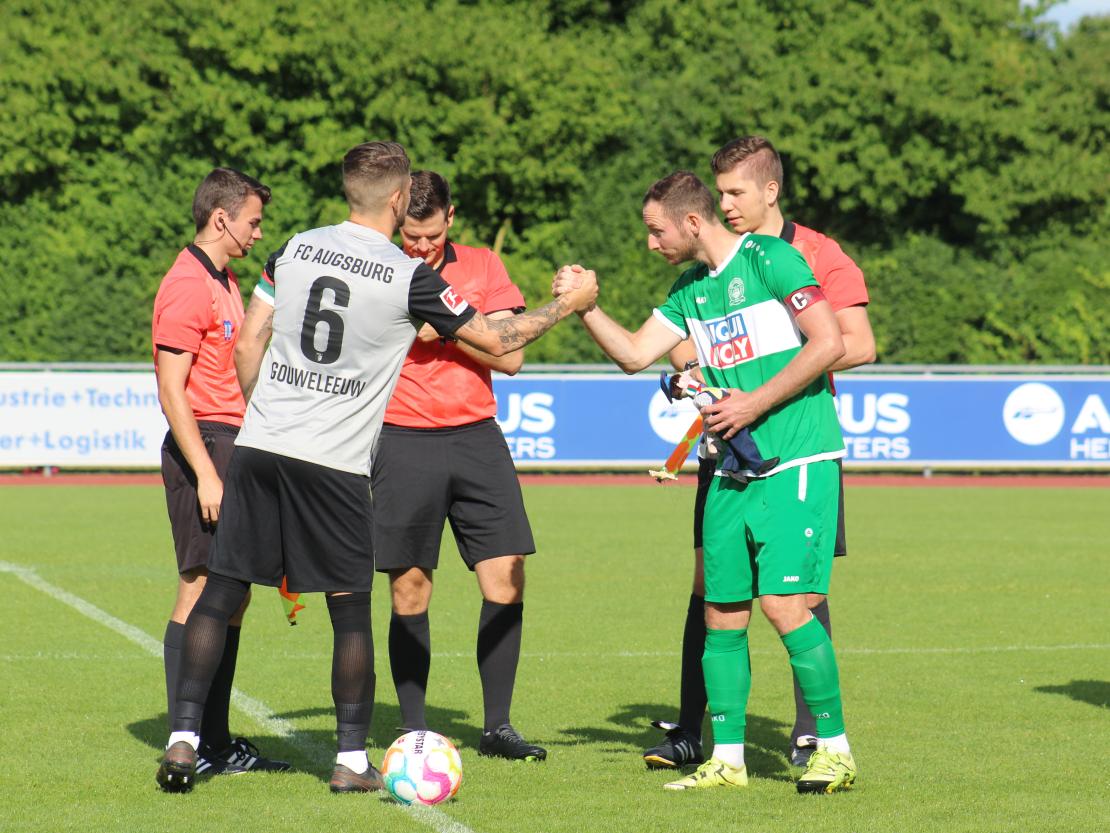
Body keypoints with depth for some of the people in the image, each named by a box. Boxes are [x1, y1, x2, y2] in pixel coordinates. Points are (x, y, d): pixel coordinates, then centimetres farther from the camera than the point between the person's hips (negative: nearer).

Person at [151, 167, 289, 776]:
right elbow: (171, 391, -17)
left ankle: (217, 742, 15)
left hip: (233, 446, 10)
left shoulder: (224, 284, 18)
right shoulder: (187, 287, -12)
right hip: (203, 447, -10)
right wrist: (205, 474, -21)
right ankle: (186, 746, -7)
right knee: (201, 592, -9)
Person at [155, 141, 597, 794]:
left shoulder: (297, 248, 7)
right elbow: (497, 339, 4)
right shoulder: (409, 277, -5)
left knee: (222, 592, 6)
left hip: (259, 446, 4)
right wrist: (569, 304, 19)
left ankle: (183, 739, -1)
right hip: (336, 464, -4)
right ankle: (353, 759, 9)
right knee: (351, 610, 7)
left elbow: (248, 344, 12)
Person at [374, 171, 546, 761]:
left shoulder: (482, 268, 8)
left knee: (506, 580, -4)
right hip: (402, 441, -2)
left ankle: (497, 726, 6)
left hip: (475, 437, 2)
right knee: (410, 593, -1)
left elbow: (510, 356, 0)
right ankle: (413, 729, 10)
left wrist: (446, 326, -10)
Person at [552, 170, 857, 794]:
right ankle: (727, 760, 13)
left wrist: (754, 402, -13)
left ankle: (836, 750, -5)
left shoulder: (769, 258, -8)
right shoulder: (690, 289, 16)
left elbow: (829, 343, -14)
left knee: (784, 603, -15)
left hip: (799, 461, -8)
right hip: (733, 472, 8)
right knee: (723, 614, 5)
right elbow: (634, 354, 19)